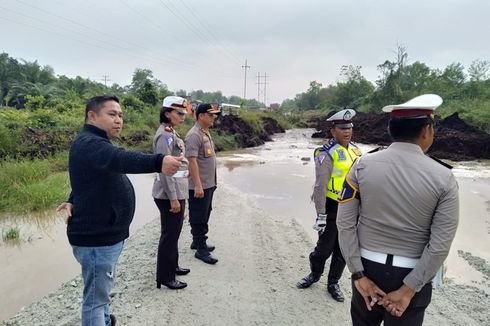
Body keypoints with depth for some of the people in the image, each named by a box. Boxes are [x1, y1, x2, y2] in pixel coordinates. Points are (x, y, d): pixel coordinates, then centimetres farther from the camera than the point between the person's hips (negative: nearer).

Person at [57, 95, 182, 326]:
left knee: (103, 290, 29)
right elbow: (120, 159, -42)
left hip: (106, 234, 11)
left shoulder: (97, 144, 15)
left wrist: (74, 202, -2)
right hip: (96, 238, -11)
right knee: (96, 297, 3)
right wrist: (158, 162, -59)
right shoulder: (89, 144, -21)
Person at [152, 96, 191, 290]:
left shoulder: (171, 133, 13)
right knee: (169, 234, 1)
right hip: (169, 194, -10)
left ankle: (172, 266, 35)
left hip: (177, 191, 10)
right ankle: (165, 276, 14)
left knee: (173, 232, 20)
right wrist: (173, 198, -21)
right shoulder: (165, 134, -17)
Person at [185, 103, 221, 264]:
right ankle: (201, 250, 12)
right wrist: (198, 185, -25)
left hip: (209, 184, 10)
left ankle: (197, 242, 34)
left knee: (204, 216, 19)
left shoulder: (206, 133, 13)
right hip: (199, 186, -10)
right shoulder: (194, 135, -18)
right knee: (198, 218, 2)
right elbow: (192, 161, -23)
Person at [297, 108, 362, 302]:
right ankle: (314, 274, 34)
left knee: (343, 250, 14)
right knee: (325, 248, 7)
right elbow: (320, 186, -17)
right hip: (332, 208, -6)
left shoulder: (355, 150, 7)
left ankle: (333, 283, 33)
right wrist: (321, 215, -18)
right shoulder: (327, 153, -15)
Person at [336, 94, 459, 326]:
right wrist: (409, 289, -8)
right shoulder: (443, 178, -11)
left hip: (368, 268, 1)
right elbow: (441, 245, -13)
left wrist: (359, 275, -6)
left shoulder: (362, 165, -10)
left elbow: (345, 224, -11)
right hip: (412, 275, 0)